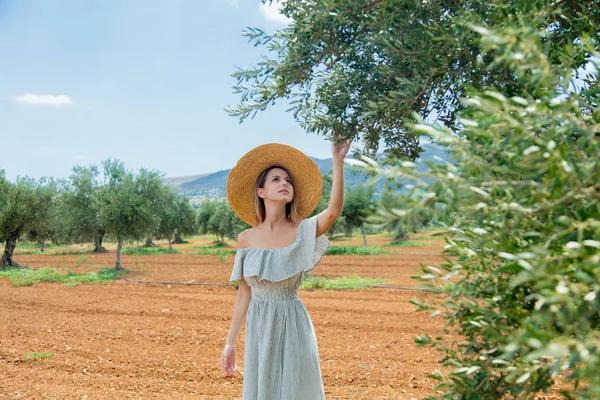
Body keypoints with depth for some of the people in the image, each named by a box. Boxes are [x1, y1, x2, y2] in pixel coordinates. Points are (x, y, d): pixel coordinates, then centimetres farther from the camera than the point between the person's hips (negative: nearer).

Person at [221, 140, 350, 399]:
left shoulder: (303, 231, -5)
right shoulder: (247, 239, 0)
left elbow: (333, 211, -26)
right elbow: (244, 294, 6)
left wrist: (338, 160, -33)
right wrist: (230, 342, 6)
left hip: (293, 326, -2)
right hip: (259, 329, 2)